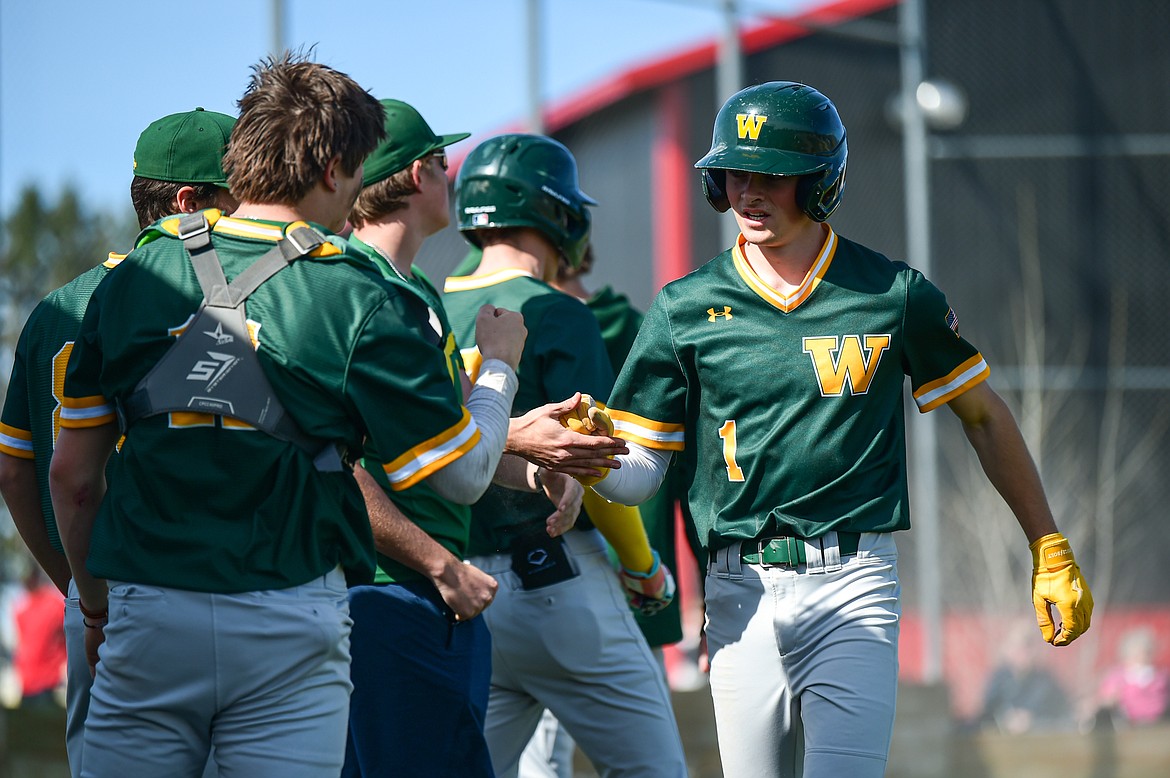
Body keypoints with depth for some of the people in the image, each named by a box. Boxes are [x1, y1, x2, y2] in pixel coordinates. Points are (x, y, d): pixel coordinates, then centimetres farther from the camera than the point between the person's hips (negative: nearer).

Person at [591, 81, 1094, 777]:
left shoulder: (894, 295, 2)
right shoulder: (686, 309, 5)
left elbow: (983, 415, 13)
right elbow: (640, 470, 5)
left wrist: (1051, 552, 13)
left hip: (854, 584, -2)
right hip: (741, 589, 2)